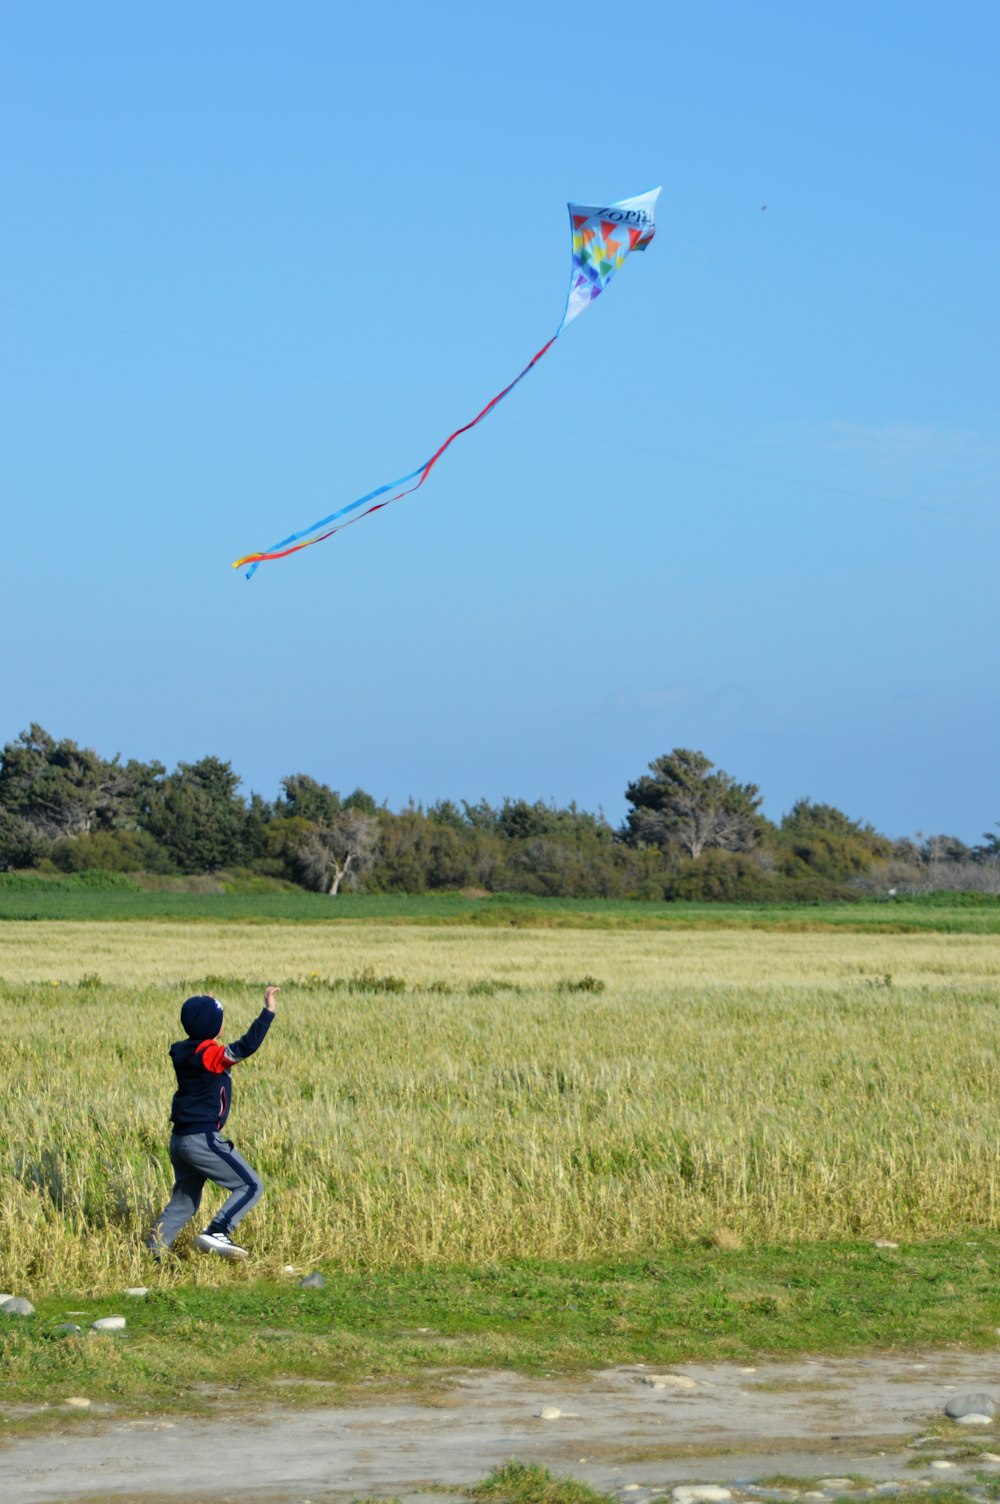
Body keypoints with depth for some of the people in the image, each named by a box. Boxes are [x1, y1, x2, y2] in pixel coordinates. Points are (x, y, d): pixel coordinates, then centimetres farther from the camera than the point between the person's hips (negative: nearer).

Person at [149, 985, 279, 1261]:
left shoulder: (184, 1051, 8)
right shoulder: (210, 1055, -17)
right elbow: (246, 1047, -30)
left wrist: (201, 1008, 39)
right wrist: (267, 1012, -29)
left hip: (180, 1140, 9)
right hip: (202, 1139, -9)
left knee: (183, 1202, 20)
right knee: (251, 1186, -1)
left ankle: (153, 1253, 15)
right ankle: (216, 1234, -14)